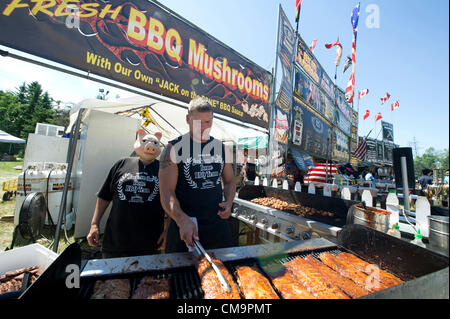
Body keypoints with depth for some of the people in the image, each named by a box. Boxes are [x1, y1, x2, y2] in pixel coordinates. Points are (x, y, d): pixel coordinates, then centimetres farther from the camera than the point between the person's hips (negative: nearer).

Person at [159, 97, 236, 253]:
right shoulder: (174, 148, -8)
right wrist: (183, 220, -29)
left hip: (218, 224, 4)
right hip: (185, 227, -3)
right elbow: (166, 193, -14)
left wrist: (228, 202, -3)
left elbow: (230, 181, 15)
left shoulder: (221, 148, 4)